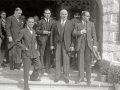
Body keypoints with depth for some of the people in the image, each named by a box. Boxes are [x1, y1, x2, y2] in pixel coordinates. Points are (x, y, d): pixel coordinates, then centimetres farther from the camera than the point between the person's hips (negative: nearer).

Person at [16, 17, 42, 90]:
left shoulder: (34, 31, 11)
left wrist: (36, 45, 10)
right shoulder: (23, 31, -8)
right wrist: (24, 47, -11)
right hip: (27, 53, -6)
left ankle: (33, 77, 40)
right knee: (26, 70, 0)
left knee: (39, 66, 11)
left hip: (35, 52, 6)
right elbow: (17, 42, -6)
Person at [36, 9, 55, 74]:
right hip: (42, 40, -1)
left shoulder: (53, 22, 13)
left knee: (48, 55, 2)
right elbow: (37, 30, 3)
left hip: (50, 40, 1)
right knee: (41, 54, -3)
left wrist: (50, 32, -9)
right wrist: (43, 32, -12)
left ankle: (47, 69, 10)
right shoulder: (40, 22, 10)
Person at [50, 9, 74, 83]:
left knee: (66, 60, 1)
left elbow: (72, 35, -2)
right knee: (58, 60, 5)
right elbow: (53, 34, 9)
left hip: (66, 44, -2)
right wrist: (52, 44, 3)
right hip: (57, 44, 2)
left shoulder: (70, 23, 2)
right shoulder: (56, 23, 9)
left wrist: (72, 45, -8)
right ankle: (57, 76, 16)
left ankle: (66, 77, 12)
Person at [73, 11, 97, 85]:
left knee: (88, 61, 1)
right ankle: (81, 77, 13)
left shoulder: (91, 24, 8)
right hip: (80, 44, 1)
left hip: (89, 44, -1)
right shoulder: (78, 24, 10)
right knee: (80, 61, 3)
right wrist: (80, 32, -13)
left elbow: (94, 35, 4)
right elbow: (74, 33, 4)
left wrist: (95, 44, -5)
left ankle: (88, 78, 8)